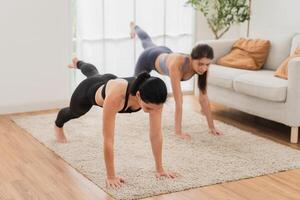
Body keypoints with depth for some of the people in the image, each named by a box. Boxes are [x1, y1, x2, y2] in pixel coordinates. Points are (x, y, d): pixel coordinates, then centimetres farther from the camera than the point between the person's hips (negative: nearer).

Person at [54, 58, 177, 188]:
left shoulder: (153, 97, -41)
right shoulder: (116, 96, -53)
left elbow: (156, 134, -32)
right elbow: (108, 139, -47)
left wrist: (160, 169, -27)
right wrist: (111, 176, -43)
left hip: (108, 81, 4)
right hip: (90, 89, -4)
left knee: (93, 73, 41)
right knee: (74, 112, 32)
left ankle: (78, 63, 77)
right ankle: (58, 125, 69)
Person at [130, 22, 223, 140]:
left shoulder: (202, 67, -36)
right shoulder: (177, 65, -52)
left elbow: (204, 98, -29)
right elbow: (178, 101, -51)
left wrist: (211, 127, -28)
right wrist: (178, 131, -49)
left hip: (165, 54, 6)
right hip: (149, 58, -6)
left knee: (147, 42, 39)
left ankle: (135, 28, 72)